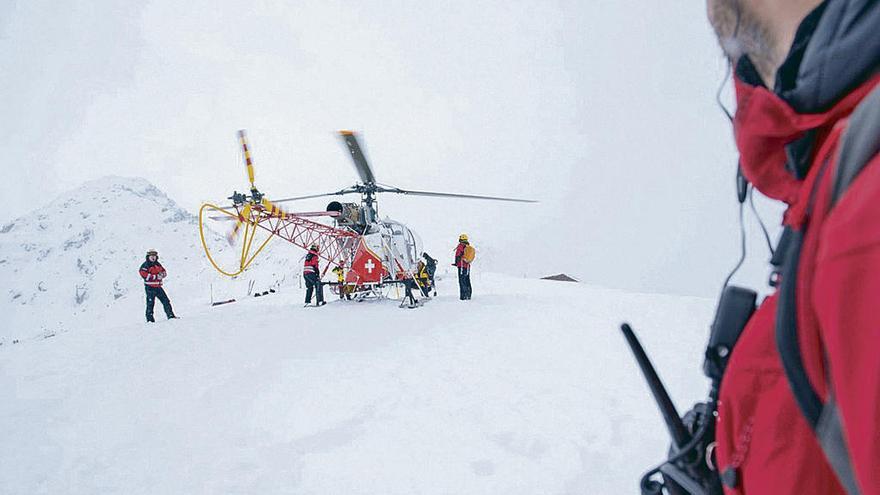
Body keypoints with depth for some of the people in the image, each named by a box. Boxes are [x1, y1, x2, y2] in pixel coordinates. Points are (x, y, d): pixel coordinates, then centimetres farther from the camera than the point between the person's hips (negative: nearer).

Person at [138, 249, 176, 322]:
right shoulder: (145, 265, -6)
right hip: (150, 287, -6)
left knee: (166, 300, 5)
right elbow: (143, 274, -19)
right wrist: (156, 276, -21)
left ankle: (170, 315, 11)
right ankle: (150, 318, 2)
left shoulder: (157, 264, 14)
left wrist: (162, 274, -8)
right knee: (150, 302, -5)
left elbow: (164, 272, 19)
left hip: (158, 287, 6)